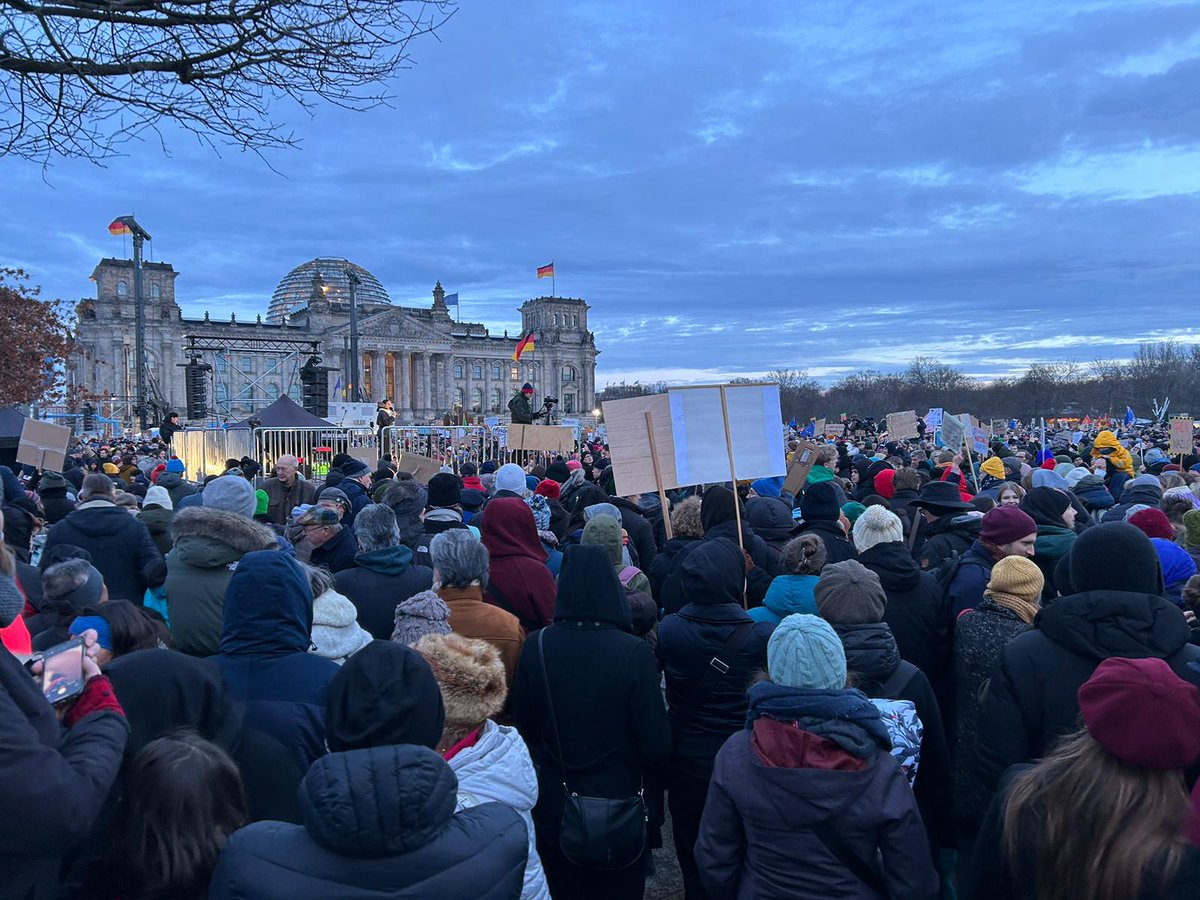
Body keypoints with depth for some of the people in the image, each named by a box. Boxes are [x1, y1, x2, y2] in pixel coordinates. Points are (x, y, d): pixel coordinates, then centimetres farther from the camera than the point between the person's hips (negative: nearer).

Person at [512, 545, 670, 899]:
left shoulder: (535, 647, -14)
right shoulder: (634, 653, -22)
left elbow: (523, 724, -2)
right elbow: (656, 745, -18)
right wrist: (641, 775, 5)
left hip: (553, 806, 2)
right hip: (618, 801, -2)